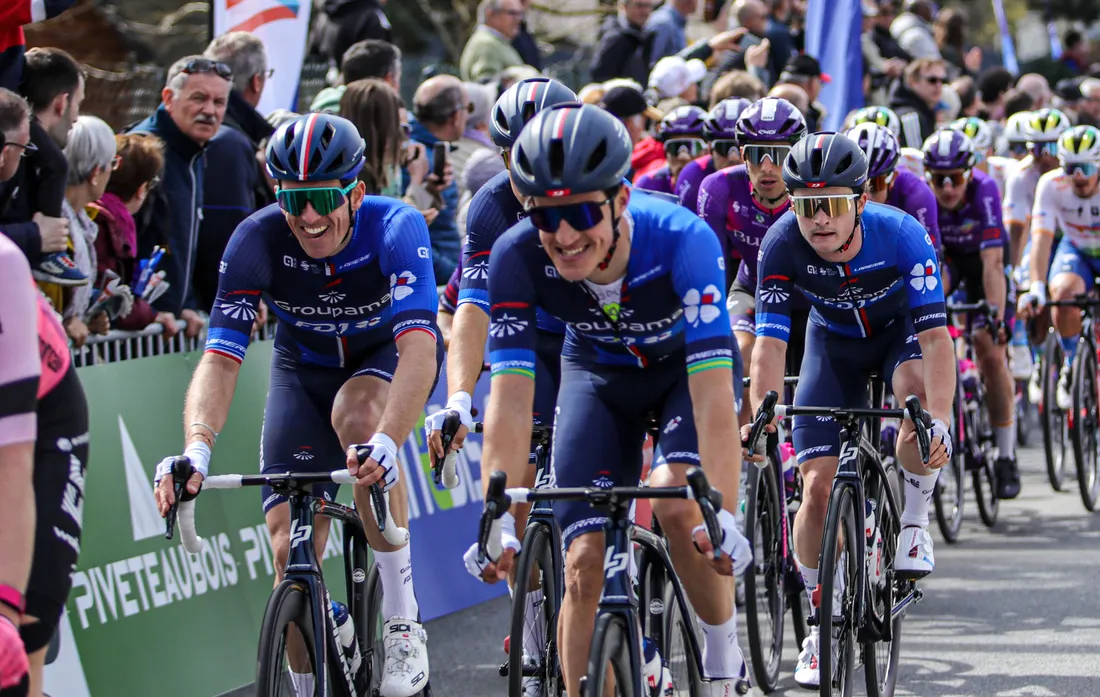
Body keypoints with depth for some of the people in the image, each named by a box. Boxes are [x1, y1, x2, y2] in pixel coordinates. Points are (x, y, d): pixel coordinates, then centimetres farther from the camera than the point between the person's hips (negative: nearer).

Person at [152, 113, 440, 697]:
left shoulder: (396, 228, -33)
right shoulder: (257, 240, -27)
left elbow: (418, 346, -45)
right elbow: (220, 358, -32)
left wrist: (386, 442, -62)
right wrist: (196, 448, -51)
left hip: (388, 354, -2)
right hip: (305, 365, 3)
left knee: (356, 414, -37)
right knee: (291, 551, -10)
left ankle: (403, 621, -27)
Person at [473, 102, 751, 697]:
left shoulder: (682, 239, -38)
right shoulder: (517, 257, -31)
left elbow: (713, 390, -42)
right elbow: (510, 395, -33)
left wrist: (723, 515, -49)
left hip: (686, 365, -2)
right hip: (599, 373, 2)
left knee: (676, 503, -27)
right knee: (584, 562, -9)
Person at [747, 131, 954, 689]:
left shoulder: (901, 234, -34)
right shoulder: (782, 244, -30)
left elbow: (935, 334, -38)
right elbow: (770, 339, -31)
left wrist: (940, 420, -51)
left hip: (899, 327, -1)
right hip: (834, 340, 2)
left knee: (918, 390, -37)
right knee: (818, 484, -10)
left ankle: (914, 520, -12)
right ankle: (824, 623, 7)